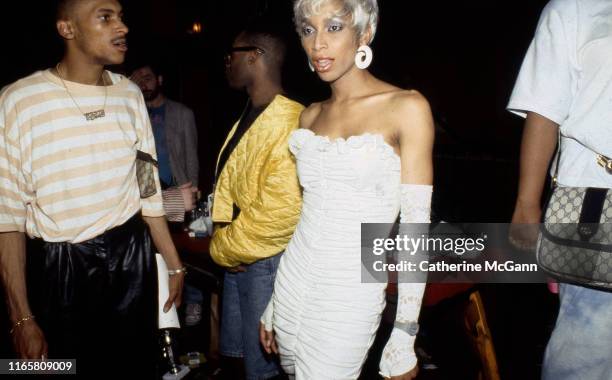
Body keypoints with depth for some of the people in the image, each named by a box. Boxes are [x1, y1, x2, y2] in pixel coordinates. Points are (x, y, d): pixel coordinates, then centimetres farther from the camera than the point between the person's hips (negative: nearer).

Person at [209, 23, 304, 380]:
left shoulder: (289, 122, -22)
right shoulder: (250, 115, 9)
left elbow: (281, 211, -28)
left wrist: (224, 248, -14)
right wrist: (225, 245, 2)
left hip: (267, 261, -9)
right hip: (238, 254, 9)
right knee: (236, 350, 24)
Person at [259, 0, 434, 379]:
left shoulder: (406, 108, -10)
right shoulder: (311, 116, 6)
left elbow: (415, 229, -11)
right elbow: (309, 213, 11)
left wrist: (404, 338, -12)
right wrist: (275, 303, 15)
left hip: (349, 297, -5)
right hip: (292, 286, 5)